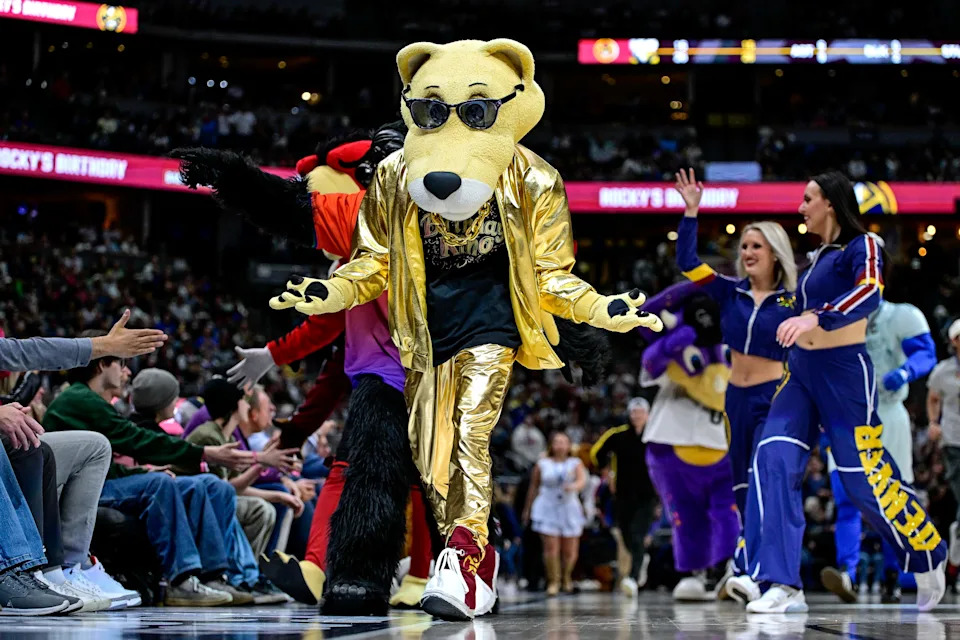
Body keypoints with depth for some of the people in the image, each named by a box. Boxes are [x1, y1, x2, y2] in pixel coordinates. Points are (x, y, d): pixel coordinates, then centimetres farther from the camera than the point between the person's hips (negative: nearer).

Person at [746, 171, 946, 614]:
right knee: (773, 459, -13)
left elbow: (869, 293, -29)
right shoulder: (818, 256, 16)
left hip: (842, 371, -7)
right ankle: (783, 586, -15)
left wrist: (815, 318, -42)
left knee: (865, 480, -2)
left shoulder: (862, 246, -9)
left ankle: (929, 559, 26)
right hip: (801, 370, 7)